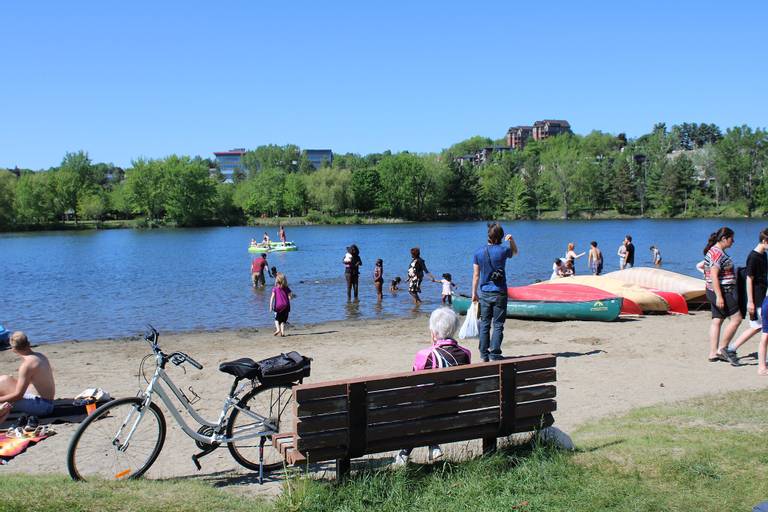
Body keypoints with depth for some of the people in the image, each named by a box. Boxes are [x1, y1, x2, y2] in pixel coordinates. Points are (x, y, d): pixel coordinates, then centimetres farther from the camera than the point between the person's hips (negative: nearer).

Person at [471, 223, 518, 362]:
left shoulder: (478, 252, -3)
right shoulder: (503, 251, -7)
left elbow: (476, 275, 1)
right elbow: (515, 252, 17)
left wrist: (474, 293, 8)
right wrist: (512, 240, 6)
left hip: (484, 293, 2)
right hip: (499, 293, -2)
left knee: (484, 324, 10)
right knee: (498, 325, 3)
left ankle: (484, 354, 12)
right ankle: (494, 354, 0)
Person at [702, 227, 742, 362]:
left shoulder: (717, 251, 14)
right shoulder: (717, 253, -18)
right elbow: (714, 276, -24)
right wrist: (719, 296, -26)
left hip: (719, 292, 10)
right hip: (722, 291, -10)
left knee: (716, 321, 8)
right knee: (736, 318, -3)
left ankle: (713, 353, 8)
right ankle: (721, 349, 1)